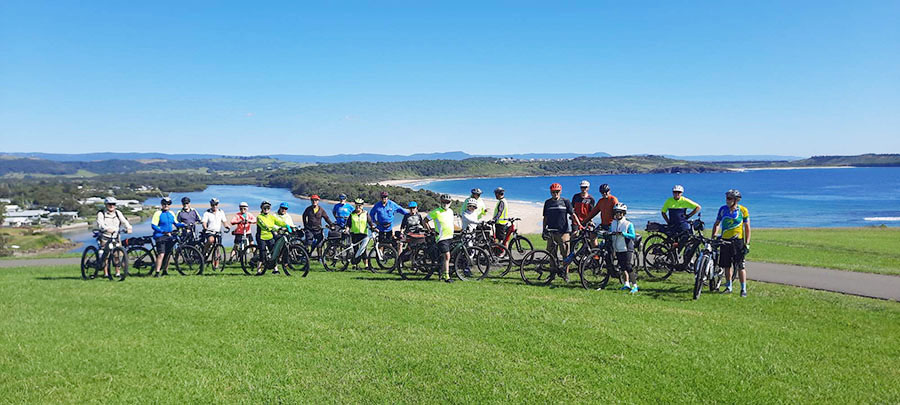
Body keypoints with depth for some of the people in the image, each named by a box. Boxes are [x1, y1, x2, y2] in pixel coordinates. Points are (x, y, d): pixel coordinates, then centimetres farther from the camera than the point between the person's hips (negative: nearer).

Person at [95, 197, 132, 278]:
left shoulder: (118, 213, 10)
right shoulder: (101, 213, -1)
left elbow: (124, 221, -1)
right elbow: (100, 224, -18)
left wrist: (128, 228, -22)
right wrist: (107, 229, -38)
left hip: (116, 237, 3)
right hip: (105, 237, -3)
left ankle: (118, 272, 6)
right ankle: (105, 273, 4)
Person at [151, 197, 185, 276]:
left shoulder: (171, 214, 13)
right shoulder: (158, 213, -6)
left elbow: (176, 224, 20)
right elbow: (153, 226, -13)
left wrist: (184, 225, 1)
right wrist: (163, 232, -23)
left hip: (169, 236, 6)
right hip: (160, 236, -6)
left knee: (168, 254, 8)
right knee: (161, 254, -16)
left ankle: (164, 270, 22)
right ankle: (157, 272, -13)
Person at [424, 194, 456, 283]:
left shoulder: (450, 211, 11)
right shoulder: (436, 212, -8)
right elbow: (425, 221, -1)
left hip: (449, 237, 7)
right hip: (441, 238, -7)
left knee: (444, 257, 16)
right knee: (447, 256, -15)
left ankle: (442, 274, 30)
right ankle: (446, 276, -12)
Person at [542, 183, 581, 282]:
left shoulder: (565, 202, 4)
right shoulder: (547, 203, 11)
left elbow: (572, 214, 2)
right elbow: (545, 218, 16)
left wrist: (579, 225, -9)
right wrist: (544, 230, 10)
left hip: (563, 231, -2)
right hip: (551, 232, 2)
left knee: (565, 254, -5)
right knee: (552, 254, 5)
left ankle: (566, 274, 3)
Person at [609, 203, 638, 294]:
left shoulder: (628, 224, -7)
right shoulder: (613, 223, 9)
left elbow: (633, 236, -15)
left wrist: (623, 233, -27)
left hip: (627, 249, -5)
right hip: (617, 250, 6)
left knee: (628, 266, -12)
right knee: (622, 267, 10)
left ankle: (634, 285, -8)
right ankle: (626, 283, 22)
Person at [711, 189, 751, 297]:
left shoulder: (743, 210, -5)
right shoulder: (722, 209, 3)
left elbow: (747, 228, 0)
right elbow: (716, 224, 14)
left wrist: (747, 244, -5)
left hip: (738, 241, -3)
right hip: (725, 241, 3)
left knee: (740, 267, -4)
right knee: (727, 266, 8)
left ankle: (743, 289, 5)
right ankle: (728, 287, 21)